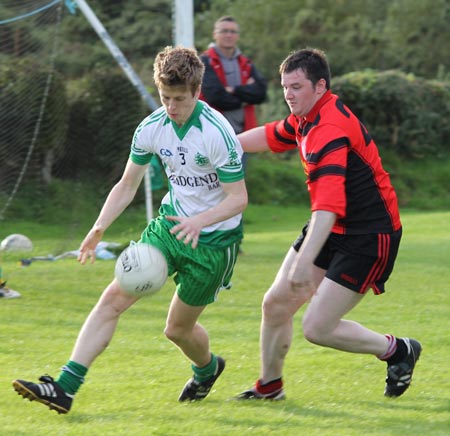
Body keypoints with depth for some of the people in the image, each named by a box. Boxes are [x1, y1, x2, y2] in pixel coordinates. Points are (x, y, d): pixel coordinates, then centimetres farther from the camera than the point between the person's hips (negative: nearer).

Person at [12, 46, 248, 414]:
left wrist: (200, 221, -36)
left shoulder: (217, 133, -22)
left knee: (178, 328, 6)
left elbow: (239, 198, -19)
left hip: (213, 241, -5)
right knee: (114, 297, -11)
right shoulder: (151, 128, -4)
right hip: (169, 225, 5)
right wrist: (99, 228, -6)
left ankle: (208, 368, 43)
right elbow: (127, 185, 7)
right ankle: (65, 387, -16)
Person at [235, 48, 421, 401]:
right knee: (276, 304, 7)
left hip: (369, 237, -9)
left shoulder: (329, 130, -27)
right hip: (333, 230, 9)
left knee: (317, 328, -10)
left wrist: (304, 263, -45)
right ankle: (269, 386, 26)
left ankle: (398, 350, 11)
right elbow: (270, 136, 28)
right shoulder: (306, 117, 4)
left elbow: (328, 207, -38)